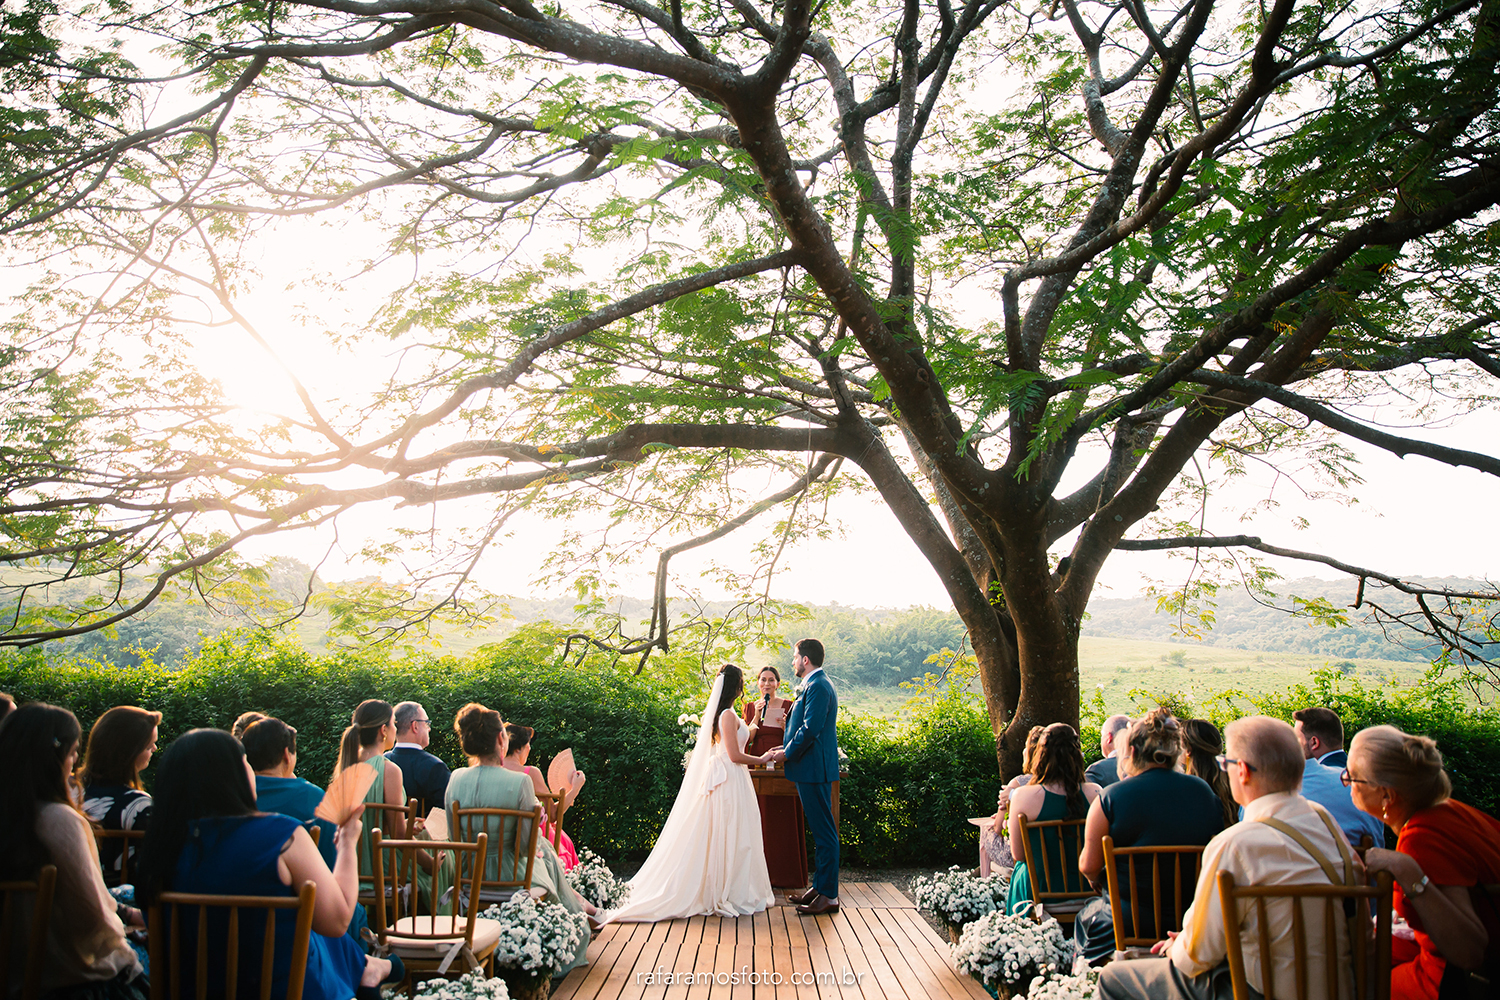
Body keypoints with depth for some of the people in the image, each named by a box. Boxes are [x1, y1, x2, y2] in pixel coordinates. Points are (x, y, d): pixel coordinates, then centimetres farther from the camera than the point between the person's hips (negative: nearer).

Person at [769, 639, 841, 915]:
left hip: (814, 770, -11)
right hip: (812, 770, 11)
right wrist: (788, 747, 12)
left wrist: (787, 753, -11)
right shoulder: (815, 685, 16)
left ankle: (829, 896, 0)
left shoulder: (818, 687, -16)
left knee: (824, 832, -5)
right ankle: (820, 887, 23)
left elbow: (810, 729, -22)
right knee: (820, 831, 15)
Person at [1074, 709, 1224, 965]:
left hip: (1133, 921, -4)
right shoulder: (1204, 791, -1)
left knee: (1085, 915, 24)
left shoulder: (1110, 797, -13)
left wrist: (1096, 882, 13)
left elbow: (1088, 865, -10)